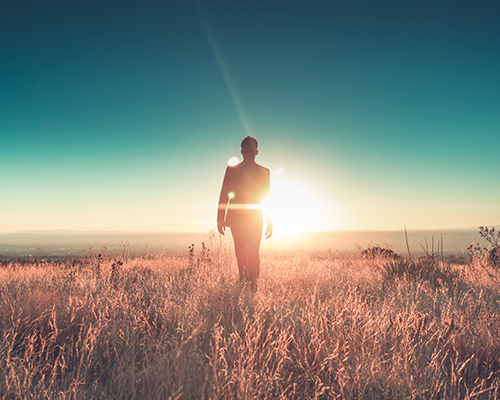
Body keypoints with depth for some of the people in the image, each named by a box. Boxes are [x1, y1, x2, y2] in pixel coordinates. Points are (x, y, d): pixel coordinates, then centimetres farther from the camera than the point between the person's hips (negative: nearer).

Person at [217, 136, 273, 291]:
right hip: (236, 219, 1)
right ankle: (242, 285, 14)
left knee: (253, 253, -9)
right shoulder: (232, 170, 8)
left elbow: (267, 198, 9)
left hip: (255, 220, -1)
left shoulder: (264, 172, 9)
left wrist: (270, 223, 4)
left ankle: (253, 286, -5)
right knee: (240, 254, 3)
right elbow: (224, 195, 6)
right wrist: (220, 219, -1)